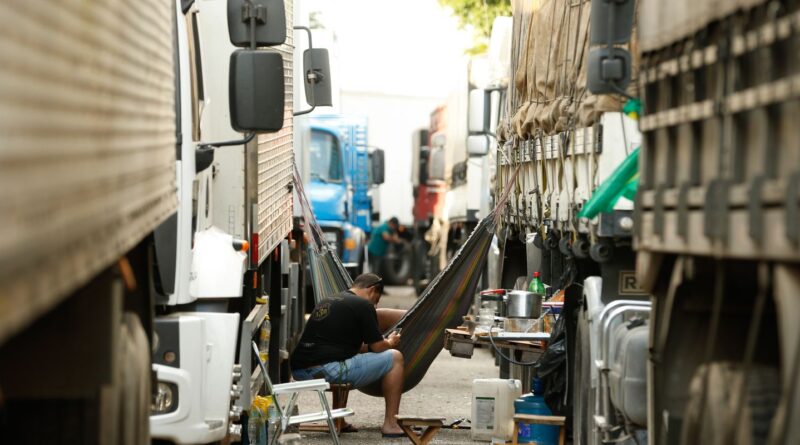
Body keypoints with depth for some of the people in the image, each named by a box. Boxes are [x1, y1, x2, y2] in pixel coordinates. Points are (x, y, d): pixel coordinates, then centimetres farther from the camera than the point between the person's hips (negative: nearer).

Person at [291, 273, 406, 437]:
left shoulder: (327, 301, 25)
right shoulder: (363, 305, -1)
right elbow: (377, 347, 1)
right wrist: (390, 342, 24)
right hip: (329, 370, -9)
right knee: (394, 357, 5)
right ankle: (390, 424, 5)